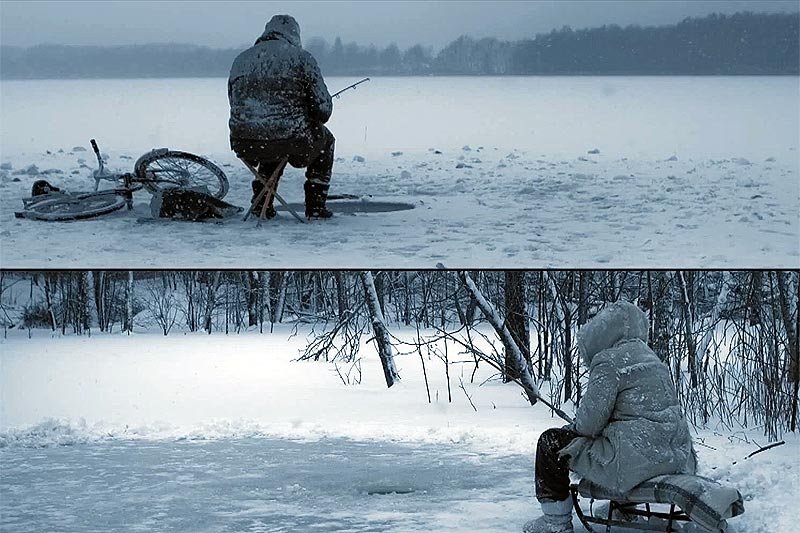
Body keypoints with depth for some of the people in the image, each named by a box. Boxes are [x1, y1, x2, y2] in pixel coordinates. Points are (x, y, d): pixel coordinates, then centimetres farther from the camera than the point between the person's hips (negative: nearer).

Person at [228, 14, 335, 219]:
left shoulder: (240, 60, 13)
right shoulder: (301, 58, -2)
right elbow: (323, 108, -4)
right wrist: (309, 124, 19)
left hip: (244, 146, 5)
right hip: (291, 144, -4)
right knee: (324, 139, 28)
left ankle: (261, 203, 30)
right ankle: (315, 205, 24)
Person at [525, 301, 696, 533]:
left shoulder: (609, 361, -12)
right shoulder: (650, 358, 15)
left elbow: (590, 420, -14)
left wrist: (573, 428, 9)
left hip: (637, 459, -9)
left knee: (551, 442, 4)